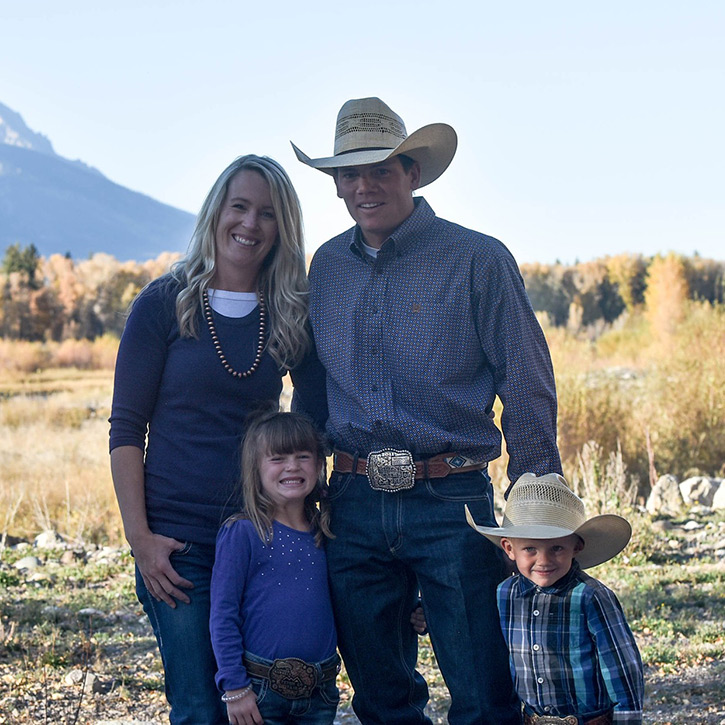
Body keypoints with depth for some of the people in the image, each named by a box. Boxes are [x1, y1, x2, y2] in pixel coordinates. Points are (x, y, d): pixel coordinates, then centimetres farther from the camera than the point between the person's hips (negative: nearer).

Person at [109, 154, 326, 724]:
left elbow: (318, 421, 10)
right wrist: (138, 537, -10)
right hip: (178, 540, -3)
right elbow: (127, 428, -3)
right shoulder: (163, 305, -3)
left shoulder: (292, 315, 5)